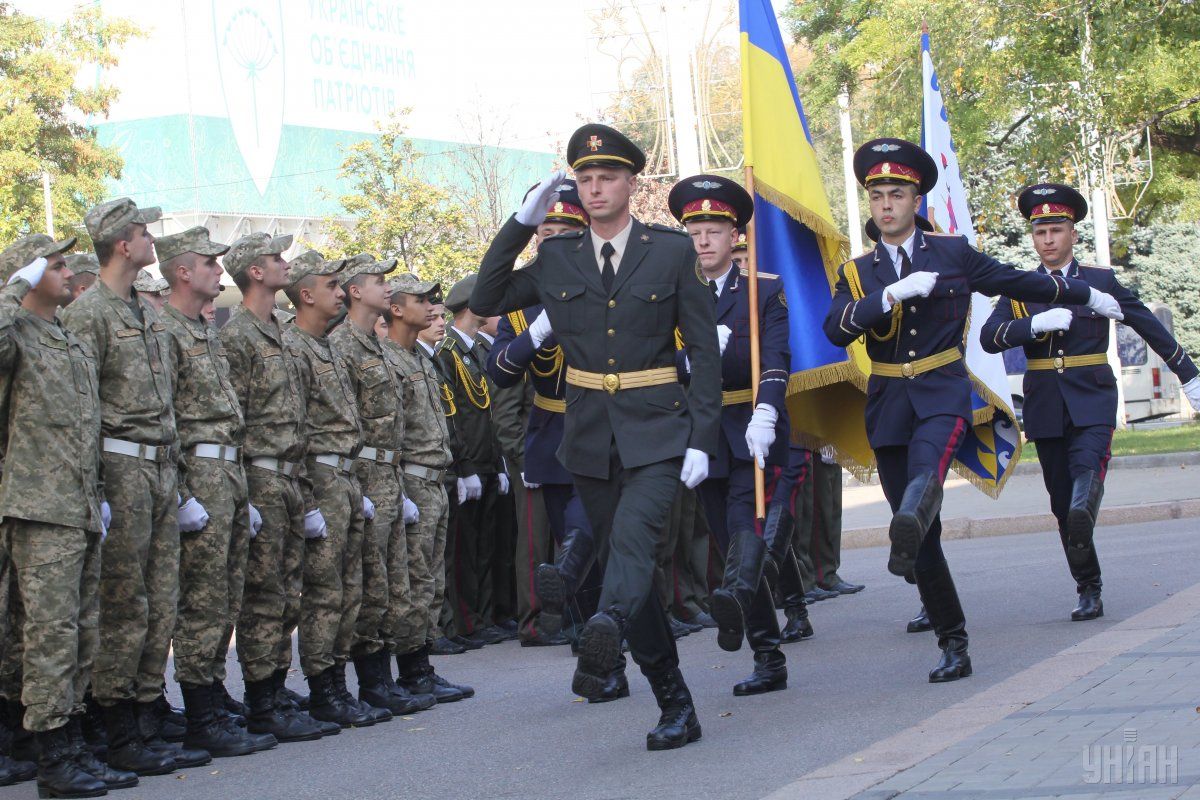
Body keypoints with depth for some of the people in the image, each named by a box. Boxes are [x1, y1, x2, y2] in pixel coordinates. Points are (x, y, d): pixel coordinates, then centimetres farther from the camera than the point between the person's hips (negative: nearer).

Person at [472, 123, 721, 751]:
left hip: (656, 432, -4)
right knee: (624, 564, 6)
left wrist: (701, 439, -7)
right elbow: (484, 301, 7)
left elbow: (703, 349, 0)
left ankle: (602, 640, -52)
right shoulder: (557, 258, 7)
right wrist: (521, 223, -1)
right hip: (590, 438, 4)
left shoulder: (672, 252, 0)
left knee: (632, 538, -28)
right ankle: (675, 706, 14)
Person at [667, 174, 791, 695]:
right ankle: (769, 661, 10)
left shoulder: (765, 293, 3)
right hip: (701, 436, 3)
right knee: (734, 549, 5)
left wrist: (765, 416, -29)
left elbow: (775, 362, -12)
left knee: (746, 515, -30)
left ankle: (737, 593, -55)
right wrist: (695, 352, -18)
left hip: (751, 433, -3)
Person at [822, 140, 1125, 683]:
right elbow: (836, 330, -8)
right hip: (887, 407, 2)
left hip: (942, 397, -2)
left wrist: (1087, 296, 30)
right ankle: (952, 644, 9)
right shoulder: (856, 273, 10)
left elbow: (1021, 282, 20)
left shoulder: (952, 254, 7)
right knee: (923, 535, 1)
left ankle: (906, 538, -66)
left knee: (924, 472, -36)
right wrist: (893, 293, -20)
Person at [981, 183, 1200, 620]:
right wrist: (1036, 323, -23)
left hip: (1092, 402, -1)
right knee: (1062, 503, 2)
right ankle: (1088, 591, 9)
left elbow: (1150, 326, 13)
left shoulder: (1101, 280, 7)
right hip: (1045, 409, 1)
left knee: (1088, 465, -30)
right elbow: (989, 337, -6)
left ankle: (1084, 512, -55)